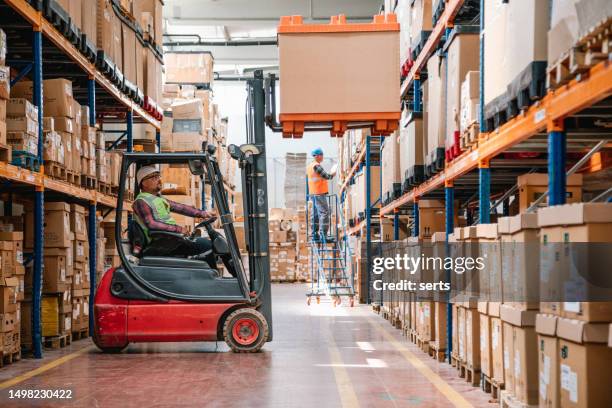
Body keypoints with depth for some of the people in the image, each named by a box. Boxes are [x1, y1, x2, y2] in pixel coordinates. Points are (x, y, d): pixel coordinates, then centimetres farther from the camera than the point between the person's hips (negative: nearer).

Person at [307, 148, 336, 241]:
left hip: (313, 193, 10)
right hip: (319, 193, -10)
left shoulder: (309, 166, 15)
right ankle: (323, 235, -13)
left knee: (315, 214, 12)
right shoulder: (317, 166, -16)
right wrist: (332, 174, 1)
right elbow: (326, 176, -19)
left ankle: (315, 234, 15)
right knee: (324, 213, -9)